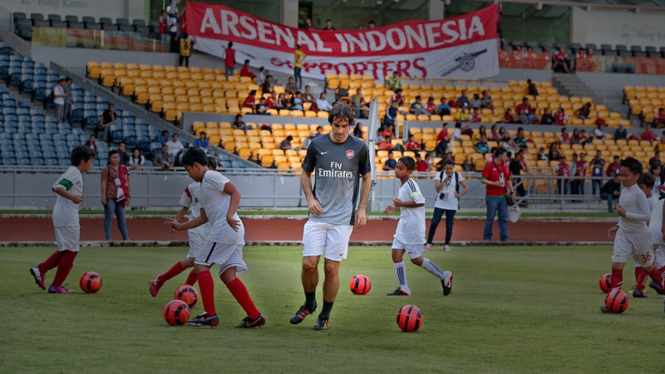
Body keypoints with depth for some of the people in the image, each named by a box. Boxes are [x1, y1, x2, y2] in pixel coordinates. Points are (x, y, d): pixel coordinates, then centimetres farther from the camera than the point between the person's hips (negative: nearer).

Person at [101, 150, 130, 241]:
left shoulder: (123, 169, 15)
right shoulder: (106, 170, -1)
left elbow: (127, 182, 17)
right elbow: (103, 183, -7)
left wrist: (128, 196, 14)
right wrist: (103, 197, -15)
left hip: (120, 197, 5)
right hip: (110, 197, -5)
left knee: (121, 218, 7)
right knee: (109, 217, -4)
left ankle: (126, 238, 9)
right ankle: (108, 238, -4)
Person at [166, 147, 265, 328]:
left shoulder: (211, 176, -3)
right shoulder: (203, 188, 26)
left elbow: (235, 192, -13)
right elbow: (204, 217, 32)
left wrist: (229, 215, -24)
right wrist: (181, 227, 33)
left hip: (225, 228, -9)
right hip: (233, 233, 9)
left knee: (201, 266, -6)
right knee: (228, 275, 5)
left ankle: (210, 314, -11)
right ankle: (254, 316, 0)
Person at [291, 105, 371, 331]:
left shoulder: (359, 148, -1)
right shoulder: (317, 145, 1)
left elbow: (366, 178, 12)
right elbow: (306, 173, 15)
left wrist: (362, 208, 4)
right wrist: (310, 198, 0)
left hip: (343, 218, -1)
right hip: (318, 215, 1)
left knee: (332, 268, -2)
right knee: (309, 263, -4)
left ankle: (325, 316, 13)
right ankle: (309, 304, 22)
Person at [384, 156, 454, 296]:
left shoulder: (410, 184, -17)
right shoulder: (403, 185, 13)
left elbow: (420, 202, -27)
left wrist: (402, 204, -20)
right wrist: (395, 209, 15)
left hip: (414, 227, -9)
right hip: (403, 226, 9)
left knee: (416, 259, -1)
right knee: (396, 254, 2)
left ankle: (444, 277, 15)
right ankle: (403, 288, 7)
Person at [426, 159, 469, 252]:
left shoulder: (457, 175, 2)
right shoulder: (439, 174, 1)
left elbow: (466, 187, 5)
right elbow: (437, 188, -8)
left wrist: (460, 195, -8)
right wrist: (445, 180, -19)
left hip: (452, 205, 0)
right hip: (440, 204, 0)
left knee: (449, 225, 2)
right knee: (434, 223, -7)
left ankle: (447, 244, 11)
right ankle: (429, 243, 1)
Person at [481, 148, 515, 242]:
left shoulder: (505, 166, 13)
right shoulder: (489, 166, -7)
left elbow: (508, 179, 20)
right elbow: (483, 180, -8)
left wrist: (512, 192, 14)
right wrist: (493, 183, -20)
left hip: (503, 196, 6)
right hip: (492, 197, -6)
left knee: (504, 218, 4)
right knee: (490, 218, 1)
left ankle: (504, 237, 8)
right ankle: (487, 237, 13)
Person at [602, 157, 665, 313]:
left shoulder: (638, 194, -17)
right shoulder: (624, 192, 7)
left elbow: (647, 216, -22)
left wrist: (625, 214, -25)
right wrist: (618, 227, 13)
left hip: (639, 234, -6)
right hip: (623, 234, 6)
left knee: (648, 267, 10)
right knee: (616, 265, -8)